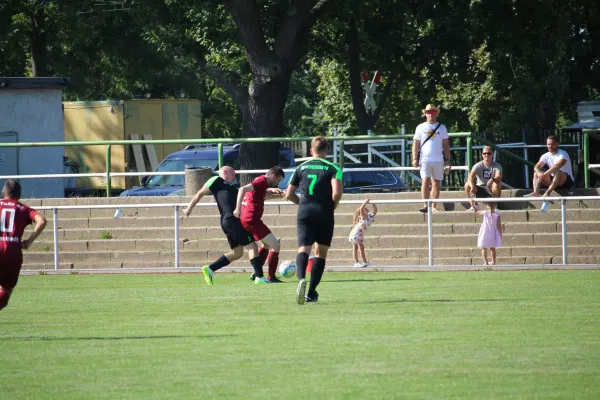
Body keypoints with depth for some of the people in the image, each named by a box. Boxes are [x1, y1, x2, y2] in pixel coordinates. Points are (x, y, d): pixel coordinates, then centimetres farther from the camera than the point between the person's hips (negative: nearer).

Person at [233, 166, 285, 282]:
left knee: (267, 244, 26)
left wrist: (272, 191, 26)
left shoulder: (261, 181, 17)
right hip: (252, 219, -10)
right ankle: (271, 277, -5)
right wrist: (238, 208, -34)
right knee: (275, 245, -5)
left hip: (246, 219, 10)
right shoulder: (262, 181, -12)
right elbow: (243, 189, -28)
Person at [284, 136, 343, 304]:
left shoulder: (301, 168, 11)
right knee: (321, 252, 15)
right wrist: (332, 206, 6)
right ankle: (311, 293, 14)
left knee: (303, 249, -9)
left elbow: (288, 195, 13)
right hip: (325, 214, -1)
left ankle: (301, 279, -41)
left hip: (305, 213, 1)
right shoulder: (332, 168, 1)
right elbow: (337, 192, -14)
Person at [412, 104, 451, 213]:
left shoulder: (441, 127, 11)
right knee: (425, 182, -14)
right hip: (425, 159, -2)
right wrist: (415, 159, -5)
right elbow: (416, 144, 5)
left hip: (438, 160, 2)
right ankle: (426, 205, -17)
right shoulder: (421, 128, 7)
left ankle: (434, 206, 8)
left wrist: (447, 159, 5)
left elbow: (446, 144, 11)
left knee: (436, 183, 4)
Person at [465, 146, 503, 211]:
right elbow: (471, 176, -26)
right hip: (480, 190, 1)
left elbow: (499, 177, -29)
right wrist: (472, 186, -48)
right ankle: (474, 205, -9)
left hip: (491, 190, -1)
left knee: (497, 184, -34)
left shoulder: (497, 166, -9)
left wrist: (492, 179, -54)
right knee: (467, 185, -25)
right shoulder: (478, 166, -8)